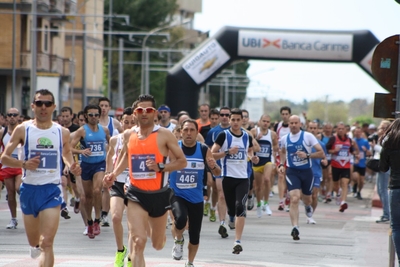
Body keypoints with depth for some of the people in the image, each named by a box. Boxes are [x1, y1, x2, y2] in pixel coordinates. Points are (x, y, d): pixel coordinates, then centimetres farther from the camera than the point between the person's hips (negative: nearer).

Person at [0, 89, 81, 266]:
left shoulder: (62, 132, 3)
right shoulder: (23, 130, -2)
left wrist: (72, 166, 3)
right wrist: (23, 164, -19)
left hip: (52, 191, -1)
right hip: (29, 189, 1)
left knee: (47, 243, -15)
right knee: (34, 242, 17)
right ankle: (36, 245, 55)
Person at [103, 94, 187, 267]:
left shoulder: (164, 135, -8)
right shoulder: (129, 135, 4)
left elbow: (182, 161, -6)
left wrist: (160, 167, -20)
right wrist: (114, 174, 9)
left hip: (159, 194, -1)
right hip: (136, 194, 1)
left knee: (158, 245, 16)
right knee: (138, 241, -17)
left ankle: (151, 228, 53)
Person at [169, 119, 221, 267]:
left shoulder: (204, 150, -3)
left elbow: (217, 173, 1)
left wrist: (213, 166, -22)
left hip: (196, 198, 3)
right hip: (177, 194, -3)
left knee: (195, 236, 8)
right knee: (180, 219, -33)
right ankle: (178, 241, 1)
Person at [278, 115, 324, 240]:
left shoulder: (308, 136, -8)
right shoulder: (284, 139, 2)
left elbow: (321, 153, -10)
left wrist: (307, 155, -23)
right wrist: (282, 164, 9)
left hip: (306, 171, 0)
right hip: (292, 172, 0)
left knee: (307, 199, 18)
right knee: (294, 199, -19)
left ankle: (308, 206, 58)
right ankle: (295, 228, -23)